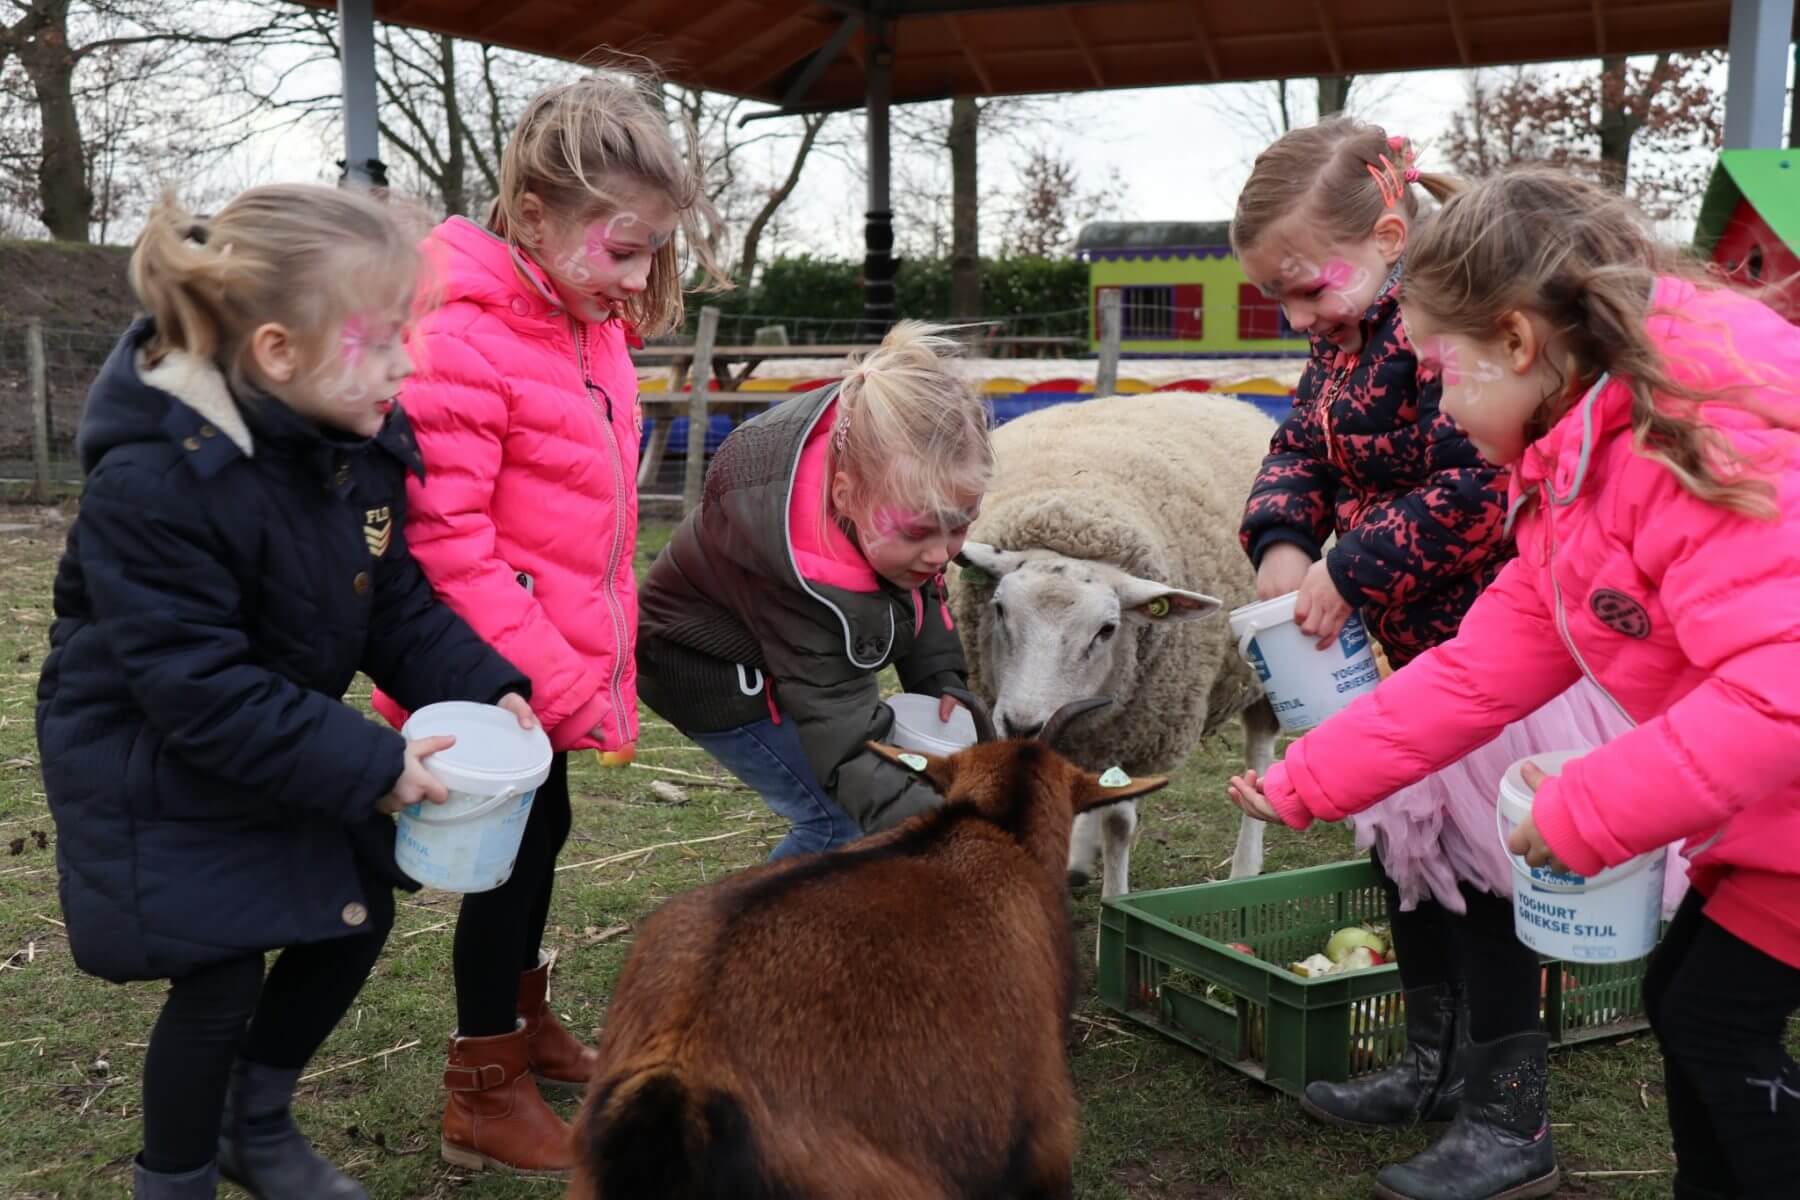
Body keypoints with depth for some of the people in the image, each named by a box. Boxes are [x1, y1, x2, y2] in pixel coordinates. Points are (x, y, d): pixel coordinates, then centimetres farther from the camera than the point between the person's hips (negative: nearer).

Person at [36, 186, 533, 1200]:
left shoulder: (363, 441, -10)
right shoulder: (155, 484, -32)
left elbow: (397, 603, -2)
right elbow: (200, 690, -31)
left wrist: (481, 690, -18)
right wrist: (370, 764, -32)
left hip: (287, 747, 8)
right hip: (157, 771, -7)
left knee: (356, 920, 12)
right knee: (223, 980, -4)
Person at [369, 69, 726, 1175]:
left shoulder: (593, 327, 5)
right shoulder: (462, 342, -23)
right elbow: (443, 542, -24)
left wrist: (601, 663, 14)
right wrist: (559, 681, -21)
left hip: (556, 667, 8)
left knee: (541, 833, 22)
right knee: (516, 854, 4)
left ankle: (524, 1015, 44)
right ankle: (486, 1099, 23)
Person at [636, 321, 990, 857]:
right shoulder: (802, 588, -44)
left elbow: (919, 590, 0)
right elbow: (846, 745, -42)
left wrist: (938, 677, -7)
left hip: (809, 653, 8)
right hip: (719, 675, -8)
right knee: (843, 822, -13)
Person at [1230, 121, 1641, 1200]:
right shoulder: (1354, 332, 7)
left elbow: (1478, 488, -31)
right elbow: (1302, 445, 9)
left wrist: (1353, 574, -24)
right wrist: (1281, 543, -10)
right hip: (1425, 644, 10)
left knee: (1480, 865, -2)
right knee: (1407, 846, 18)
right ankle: (1436, 1067, 36)